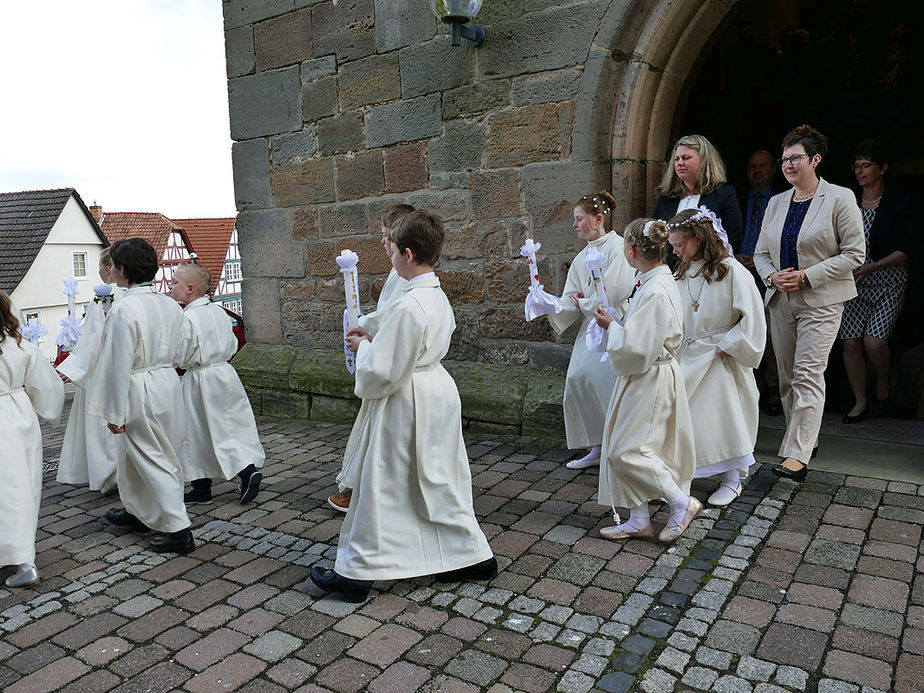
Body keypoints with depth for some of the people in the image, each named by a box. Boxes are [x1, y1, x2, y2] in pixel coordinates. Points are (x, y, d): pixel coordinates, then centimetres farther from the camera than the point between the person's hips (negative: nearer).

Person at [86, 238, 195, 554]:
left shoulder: (124, 309, -20)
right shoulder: (170, 305, 3)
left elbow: (119, 365, -18)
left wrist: (115, 412, -13)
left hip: (141, 391, -8)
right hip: (168, 382, 8)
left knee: (153, 459, 1)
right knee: (136, 454, 24)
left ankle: (177, 529, 4)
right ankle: (137, 511, 41)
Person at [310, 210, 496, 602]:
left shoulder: (407, 307, -24)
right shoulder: (438, 298, 6)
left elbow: (381, 371, -22)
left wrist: (363, 347, -3)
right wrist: (373, 340, 9)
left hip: (404, 404, -9)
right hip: (437, 394, 9)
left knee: (380, 488, 4)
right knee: (439, 481, 19)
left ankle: (356, 573, 18)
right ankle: (472, 556, 29)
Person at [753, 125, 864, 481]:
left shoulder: (840, 198, -5)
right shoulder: (777, 202, 11)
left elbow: (854, 253, -8)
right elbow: (761, 253, 15)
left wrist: (807, 275, -16)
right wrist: (773, 276, -6)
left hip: (821, 301, -6)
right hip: (781, 301, 6)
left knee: (808, 374, -12)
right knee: (787, 376, 9)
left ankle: (798, 455, -12)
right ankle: (803, 439, 24)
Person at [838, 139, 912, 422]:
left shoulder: (898, 202, -3)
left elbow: (905, 250, -6)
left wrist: (874, 266, -19)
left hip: (888, 281, -3)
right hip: (853, 281, 3)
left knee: (874, 341, -15)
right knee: (851, 343, -1)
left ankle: (883, 383, 17)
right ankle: (860, 402, 15)